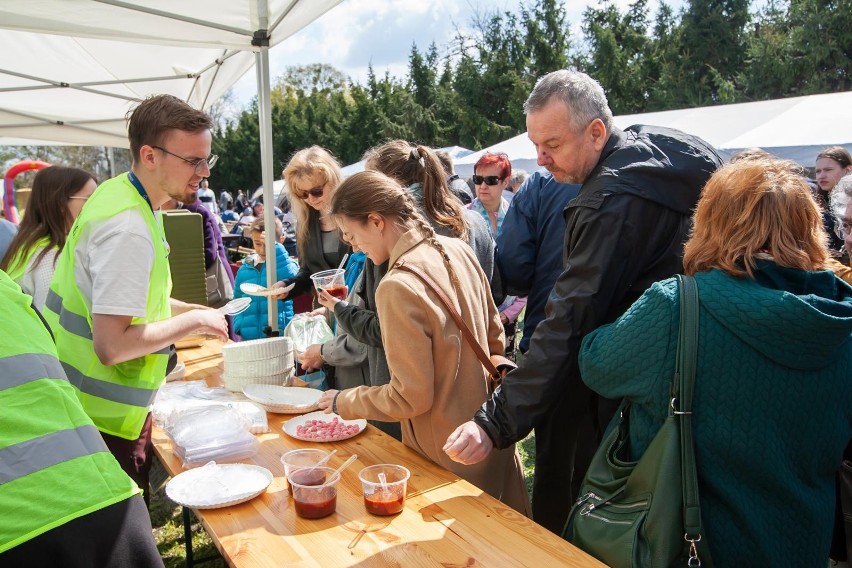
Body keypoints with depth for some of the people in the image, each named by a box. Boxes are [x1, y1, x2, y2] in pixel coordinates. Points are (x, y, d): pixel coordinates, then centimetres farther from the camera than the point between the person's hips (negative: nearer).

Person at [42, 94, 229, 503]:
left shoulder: (119, 194, 5)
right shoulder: (130, 230, -26)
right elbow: (111, 346, -30)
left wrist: (183, 309, 8)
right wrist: (192, 321, -18)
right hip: (105, 420, -9)